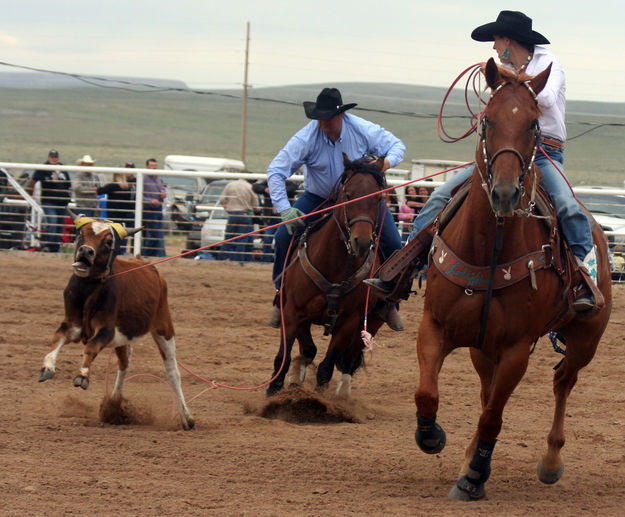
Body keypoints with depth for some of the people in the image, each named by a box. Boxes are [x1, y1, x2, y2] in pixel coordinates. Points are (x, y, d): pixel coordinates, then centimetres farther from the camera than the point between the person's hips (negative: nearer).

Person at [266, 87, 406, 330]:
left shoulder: (364, 130, -21)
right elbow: (276, 171, -24)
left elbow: (397, 145, -6)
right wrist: (284, 209, -34)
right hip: (318, 198, 0)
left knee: (393, 245, -11)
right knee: (284, 237, -18)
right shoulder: (306, 138, -25)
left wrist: (387, 161, -31)